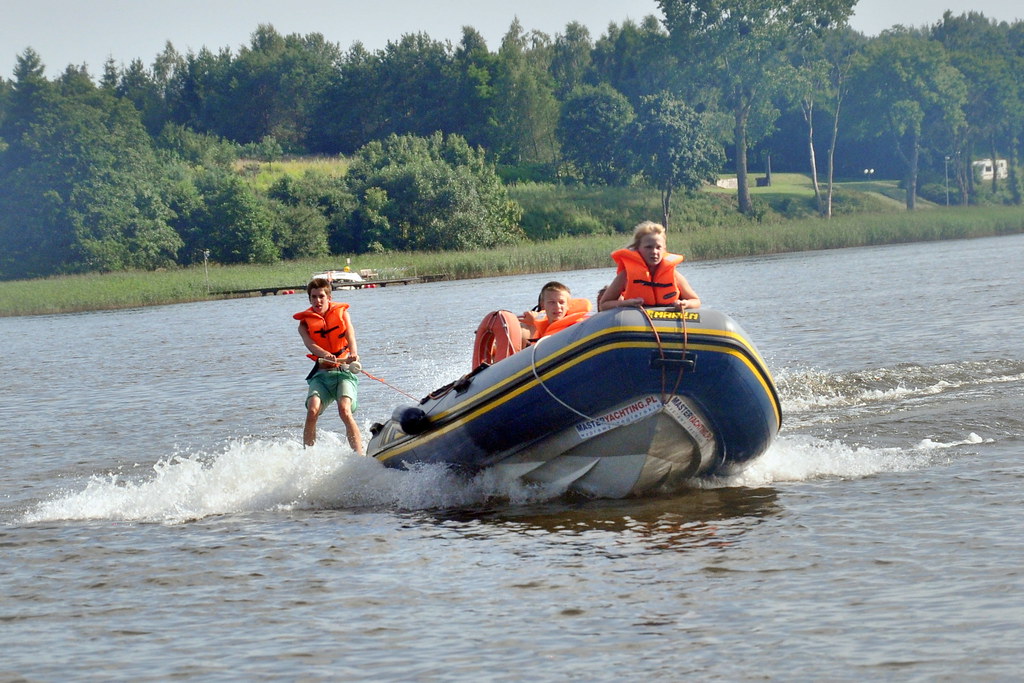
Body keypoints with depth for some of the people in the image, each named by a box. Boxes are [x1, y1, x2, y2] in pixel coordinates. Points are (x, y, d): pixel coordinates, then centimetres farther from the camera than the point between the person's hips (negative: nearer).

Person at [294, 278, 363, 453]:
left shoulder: (341, 313, 11)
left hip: (345, 371, -2)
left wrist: (353, 354, -31)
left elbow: (350, 336, -7)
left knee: (345, 410, -25)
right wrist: (326, 355, -33)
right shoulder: (305, 322, 10)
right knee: (312, 411, -23)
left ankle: (360, 456, -29)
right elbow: (310, 344, -9)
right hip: (321, 374, 2)